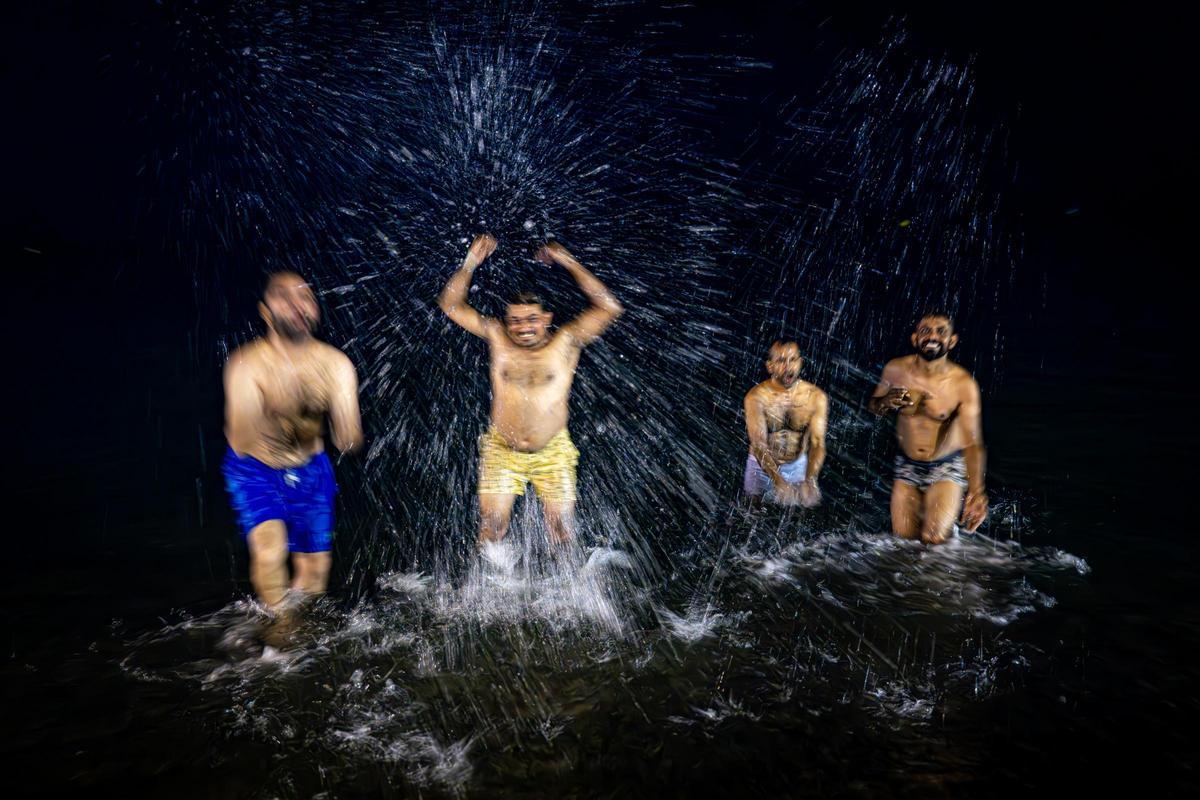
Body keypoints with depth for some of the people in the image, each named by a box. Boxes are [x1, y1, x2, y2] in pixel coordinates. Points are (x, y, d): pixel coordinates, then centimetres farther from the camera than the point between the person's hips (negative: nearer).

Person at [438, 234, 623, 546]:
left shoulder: (565, 342, -7)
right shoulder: (498, 338, -2)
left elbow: (609, 307, -15)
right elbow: (451, 305, 2)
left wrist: (569, 263, -16)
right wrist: (470, 263, -11)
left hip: (552, 452, -1)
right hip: (501, 451, 1)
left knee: (563, 527, 4)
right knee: (492, 526, 3)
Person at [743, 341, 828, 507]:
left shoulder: (816, 397, -20)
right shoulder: (756, 397, -26)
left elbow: (818, 443, -26)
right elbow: (759, 445, -32)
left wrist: (810, 480, -45)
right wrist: (778, 480, -47)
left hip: (798, 463, 1)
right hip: (762, 463, -1)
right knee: (755, 500, 21)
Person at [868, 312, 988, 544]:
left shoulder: (963, 385, -23)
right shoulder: (896, 369, -14)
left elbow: (973, 442, -29)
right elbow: (874, 403, 4)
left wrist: (976, 491, -43)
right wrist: (887, 402, -22)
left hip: (946, 468, -3)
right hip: (907, 465, 3)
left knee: (933, 539, -13)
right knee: (904, 537, 8)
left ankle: (947, 518, 21)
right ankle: (922, 507, 39)